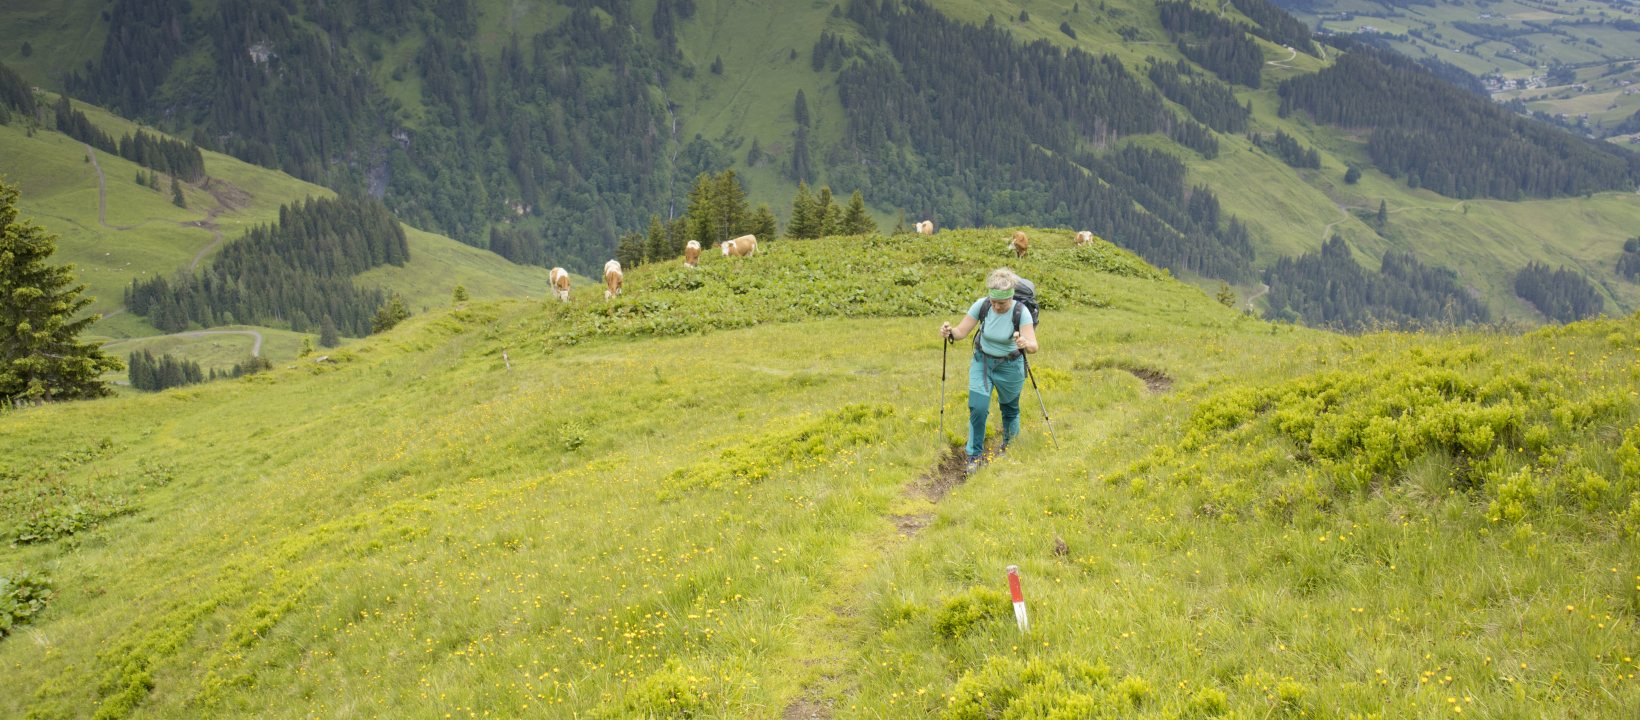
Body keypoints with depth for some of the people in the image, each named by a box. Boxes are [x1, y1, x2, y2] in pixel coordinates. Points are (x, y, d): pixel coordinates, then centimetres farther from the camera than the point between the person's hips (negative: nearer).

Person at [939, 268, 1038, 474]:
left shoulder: (1021, 312, -26)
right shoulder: (981, 305, -20)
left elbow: (1034, 346, -33)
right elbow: (962, 331, -16)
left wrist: (1025, 344, -56)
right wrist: (949, 332, -38)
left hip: (1010, 366, -1)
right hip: (982, 362, 1)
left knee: (1009, 409, 16)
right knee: (977, 408, -10)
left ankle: (1009, 445, 45)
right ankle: (975, 455, 6)